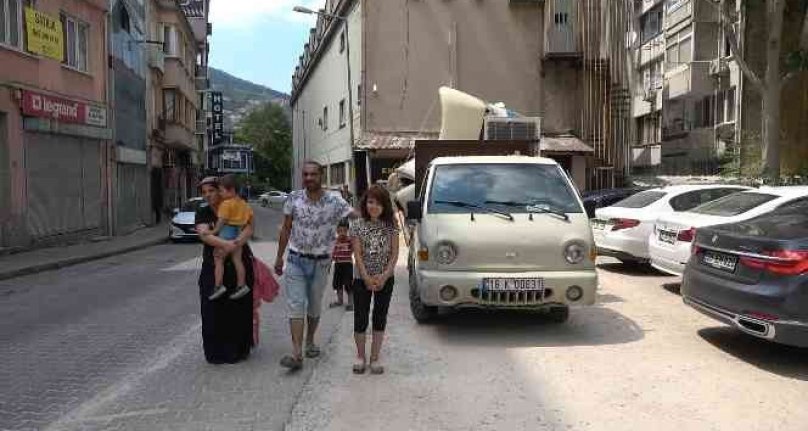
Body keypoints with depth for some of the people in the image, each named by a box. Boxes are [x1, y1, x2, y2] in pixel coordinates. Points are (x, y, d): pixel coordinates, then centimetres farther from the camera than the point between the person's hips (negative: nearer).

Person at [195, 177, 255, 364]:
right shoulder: (203, 212, 3)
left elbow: (249, 229, -14)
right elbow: (204, 234, -15)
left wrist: (234, 244, -31)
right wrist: (227, 244, -31)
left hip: (240, 266, -1)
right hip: (213, 268, 1)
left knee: (239, 310, 2)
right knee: (214, 311, -1)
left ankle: (238, 350, 15)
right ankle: (217, 352, 12)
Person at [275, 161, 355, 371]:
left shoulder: (334, 201, -9)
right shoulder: (293, 199, -2)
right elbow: (286, 229, 7)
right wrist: (279, 257, 8)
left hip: (321, 263, 0)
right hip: (296, 260, 0)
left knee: (315, 306, 14)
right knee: (296, 306, -8)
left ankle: (310, 341, 36)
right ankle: (296, 354, -11)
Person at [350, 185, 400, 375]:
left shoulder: (391, 225, 0)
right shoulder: (357, 225, -2)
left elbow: (394, 253, -2)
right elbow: (358, 254, -6)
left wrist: (384, 276, -13)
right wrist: (367, 277, -15)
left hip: (385, 279, 1)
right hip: (362, 278, -1)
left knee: (380, 318, 8)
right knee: (360, 318, 3)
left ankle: (375, 357, 19)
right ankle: (360, 356, 21)